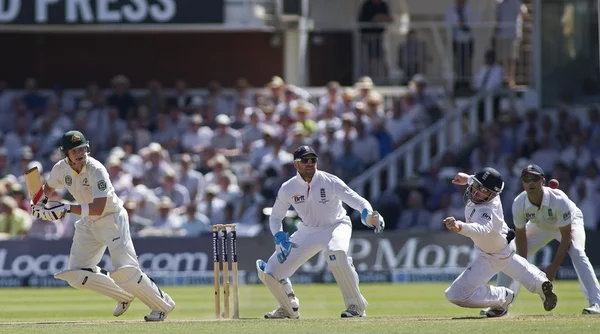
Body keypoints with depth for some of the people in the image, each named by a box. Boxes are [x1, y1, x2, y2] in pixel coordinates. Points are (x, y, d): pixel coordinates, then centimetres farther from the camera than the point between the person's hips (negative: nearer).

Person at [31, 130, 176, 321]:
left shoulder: (96, 171, -27)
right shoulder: (61, 169, -7)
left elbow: (98, 208, -35)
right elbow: (49, 187, 17)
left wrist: (67, 209, -40)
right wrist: (42, 202, -5)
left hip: (112, 218, -7)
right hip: (88, 223, 7)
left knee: (125, 271, -20)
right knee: (76, 276, 0)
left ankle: (162, 305, -1)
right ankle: (124, 296, 18)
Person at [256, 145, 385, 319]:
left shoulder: (330, 182, -19)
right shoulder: (287, 189, -9)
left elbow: (356, 200, -28)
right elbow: (275, 217, 3)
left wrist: (368, 215, -50)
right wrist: (280, 238, -17)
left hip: (336, 226, -4)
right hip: (307, 231, 4)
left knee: (336, 253, -41)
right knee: (269, 272, -5)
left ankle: (356, 306, -28)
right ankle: (289, 308, 25)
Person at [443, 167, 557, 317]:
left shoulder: (487, 210, -46)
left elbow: (483, 228, -68)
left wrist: (460, 227, -85)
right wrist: (468, 178, 19)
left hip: (492, 258, -9)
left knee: (455, 295, -16)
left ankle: (504, 298, -3)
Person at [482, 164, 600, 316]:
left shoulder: (559, 200, -39)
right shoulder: (519, 204, -28)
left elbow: (566, 235, -31)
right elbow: (521, 235, -14)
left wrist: (554, 267, -34)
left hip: (570, 223, -4)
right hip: (540, 227, 4)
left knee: (577, 253, -32)